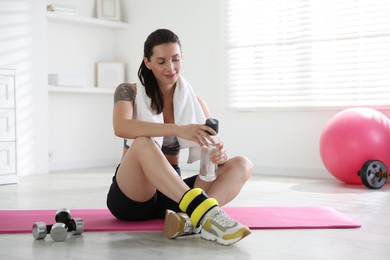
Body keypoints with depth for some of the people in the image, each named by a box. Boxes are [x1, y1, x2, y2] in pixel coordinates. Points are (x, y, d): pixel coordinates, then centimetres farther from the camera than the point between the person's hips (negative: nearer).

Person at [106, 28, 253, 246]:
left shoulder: (195, 103, 6)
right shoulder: (129, 92, -3)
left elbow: (213, 150, 0)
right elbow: (121, 128, -26)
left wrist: (220, 155, -27)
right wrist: (179, 130, -39)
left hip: (173, 193, 4)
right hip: (132, 195, -4)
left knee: (242, 165, -17)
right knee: (143, 143, -35)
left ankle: (190, 218, -44)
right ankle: (204, 212, -49)